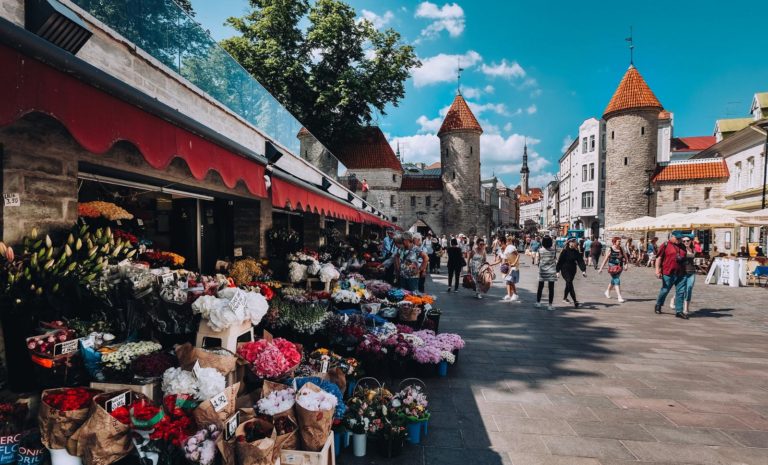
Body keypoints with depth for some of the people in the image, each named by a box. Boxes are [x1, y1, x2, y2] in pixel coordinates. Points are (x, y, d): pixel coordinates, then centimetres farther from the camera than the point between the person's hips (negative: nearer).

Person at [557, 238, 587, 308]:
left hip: (572, 270, 5)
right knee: (569, 283, -17)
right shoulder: (565, 251, -9)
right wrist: (557, 271, -8)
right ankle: (575, 301, -22)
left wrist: (583, 270, -13)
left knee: (568, 284, 14)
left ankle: (565, 298, 34)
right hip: (565, 270, -5)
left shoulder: (576, 252, 3)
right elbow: (560, 261, -7)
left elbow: (580, 261, -2)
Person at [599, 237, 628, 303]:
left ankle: (607, 291, 42)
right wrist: (601, 268, -4)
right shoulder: (610, 250, -8)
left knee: (614, 280, 19)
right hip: (612, 267, -5)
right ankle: (619, 297, -14)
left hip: (619, 267, 5)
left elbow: (625, 257, 7)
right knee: (617, 281, -12)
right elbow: (605, 259, -4)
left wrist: (626, 264, -10)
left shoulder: (621, 249, 4)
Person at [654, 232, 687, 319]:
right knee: (665, 290, 6)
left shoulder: (682, 246, 13)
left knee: (681, 292, 2)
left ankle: (679, 311, 8)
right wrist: (657, 269, -14)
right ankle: (658, 305, 28)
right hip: (668, 273, -5)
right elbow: (659, 257, -7)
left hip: (680, 273, 5)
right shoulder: (665, 245, -4)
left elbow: (686, 257, 26)